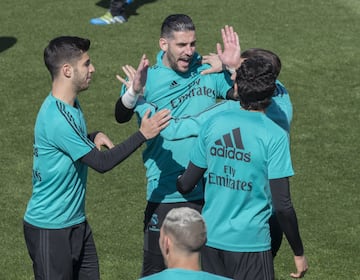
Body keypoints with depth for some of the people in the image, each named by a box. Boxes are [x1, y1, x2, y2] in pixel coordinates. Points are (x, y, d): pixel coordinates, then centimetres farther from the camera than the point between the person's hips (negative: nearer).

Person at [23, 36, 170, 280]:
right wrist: (143, 134, -21)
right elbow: (102, 163, -24)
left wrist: (93, 137, 0)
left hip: (76, 222, 9)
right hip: (50, 229, -9)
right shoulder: (56, 118, -26)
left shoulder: (72, 103, 5)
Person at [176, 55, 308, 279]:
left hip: (211, 238, 5)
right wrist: (299, 253, -4)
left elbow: (186, 185, 6)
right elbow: (282, 205, -15)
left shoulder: (214, 124, 0)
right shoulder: (275, 136, -13)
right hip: (250, 243, -5)